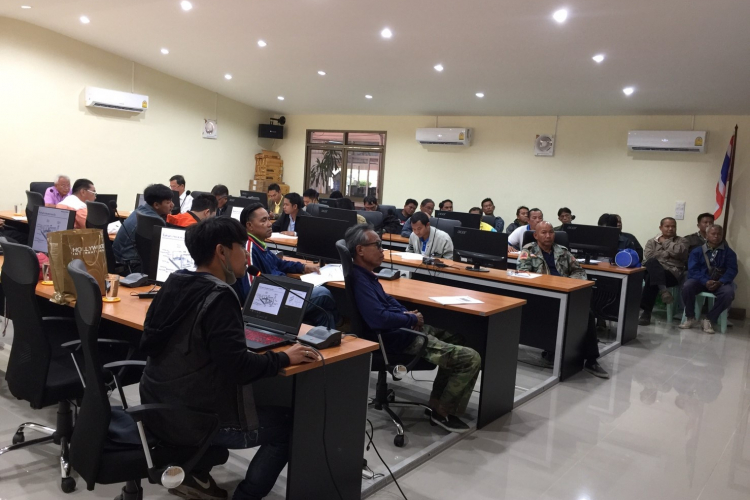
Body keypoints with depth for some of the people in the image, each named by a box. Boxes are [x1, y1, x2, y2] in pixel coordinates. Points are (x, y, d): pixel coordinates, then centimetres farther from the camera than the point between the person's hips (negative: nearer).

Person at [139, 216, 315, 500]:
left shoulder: (174, 283, 2)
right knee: (287, 424, 7)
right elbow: (238, 368, -29)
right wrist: (284, 358, -12)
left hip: (158, 409, 8)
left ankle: (194, 474, 22)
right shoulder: (219, 297, -22)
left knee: (257, 399, 29)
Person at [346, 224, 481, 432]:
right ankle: (443, 412, 9)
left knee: (455, 338, 29)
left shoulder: (366, 274, 9)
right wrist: (412, 319, -17)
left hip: (405, 328, 11)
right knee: (470, 359, -10)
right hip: (402, 339, -11)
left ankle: (437, 403, 28)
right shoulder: (359, 281, -24)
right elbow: (379, 319, -35)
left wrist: (407, 313, 3)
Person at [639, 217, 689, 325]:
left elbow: (677, 251, -8)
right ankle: (662, 289, -51)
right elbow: (649, 256, 2)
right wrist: (667, 253, 0)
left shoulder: (681, 241, 17)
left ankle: (646, 312, -29)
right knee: (652, 262, -35)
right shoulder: (652, 241, 22)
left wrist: (664, 242, 7)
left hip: (672, 273, -2)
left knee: (651, 278, -33)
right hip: (653, 269, 2)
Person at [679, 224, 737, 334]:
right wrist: (705, 282, -24)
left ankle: (709, 320, -19)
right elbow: (693, 270, -5)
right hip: (701, 281, 0)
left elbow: (732, 270, -4)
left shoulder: (729, 252, 9)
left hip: (720, 282, 0)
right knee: (687, 287, -32)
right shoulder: (697, 251, 7)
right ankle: (690, 318, -14)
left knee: (728, 293, -34)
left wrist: (720, 282, -25)